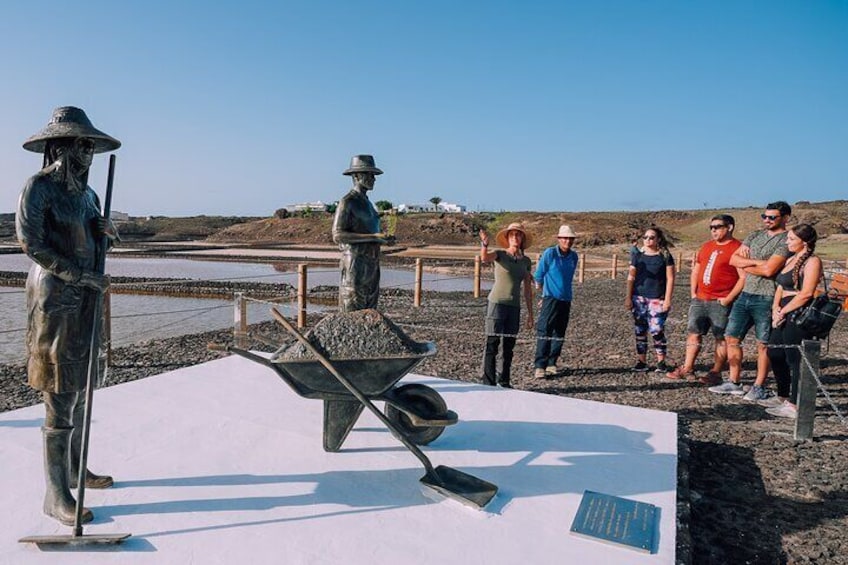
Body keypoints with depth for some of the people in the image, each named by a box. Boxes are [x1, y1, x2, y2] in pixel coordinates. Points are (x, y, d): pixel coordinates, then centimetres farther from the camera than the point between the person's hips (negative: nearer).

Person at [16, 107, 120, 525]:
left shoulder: (86, 192, 13)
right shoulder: (39, 186, -9)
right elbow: (30, 242, -15)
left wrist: (102, 231, -1)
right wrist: (79, 275, -17)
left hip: (85, 298, 8)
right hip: (54, 300, -8)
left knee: (81, 388, 15)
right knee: (61, 397, -5)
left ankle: (75, 468, 29)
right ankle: (56, 495, 4)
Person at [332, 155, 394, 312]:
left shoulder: (366, 203, 18)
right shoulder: (346, 202, -10)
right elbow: (338, 236, -20)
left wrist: (383, 240, 5)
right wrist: (374, 237, -24)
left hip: (371, 267, 9)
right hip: (355, 266, -9)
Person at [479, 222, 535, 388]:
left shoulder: (526, 261, 11)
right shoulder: (500, 254, -1)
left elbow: (528, 289, 13)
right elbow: (484, 258, -25)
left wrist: (530, 314, 12)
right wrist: (484, 244, -46)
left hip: (514, 307, 5)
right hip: (497, 303, -4)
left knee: (509, 346, 10)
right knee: (492, 344, -4)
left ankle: (504, 381, 21)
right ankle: (489, 382, 1)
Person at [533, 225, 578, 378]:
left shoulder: (574, 256, 8)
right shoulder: (549, 253, -8)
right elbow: (538, 275, 1)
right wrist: (543, 289, 15)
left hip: (566, 300, 6)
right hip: (551, 298, -6)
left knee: (559, 334, 9)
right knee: (544, 332, -10)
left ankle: (551, 364, 17)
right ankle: (539, 366, -9)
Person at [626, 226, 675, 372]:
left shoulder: (665, 256, 0)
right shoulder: (637, 255, 7)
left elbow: (670, 279, -2)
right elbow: (631, 277, 9)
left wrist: (667, 299, -7)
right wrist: (628, 297, 5)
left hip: (657, 299, -3)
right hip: (639, 298, 3)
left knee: (657, 331, -8)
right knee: (640, 331, 6)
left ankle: (661, 362, 6)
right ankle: (641, 361, 14)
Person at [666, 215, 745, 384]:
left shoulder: (737, 248, -8)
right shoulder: (706, 246, 15)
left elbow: (743, 277, -14)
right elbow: (695, 271, 21)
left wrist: (728, 299, -15)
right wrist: (693, 293, 11)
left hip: (720, 302, -7)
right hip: (700, 300, 7)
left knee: (721, 338, 1)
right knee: (693, 333, 8)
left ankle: (715, 373, 7)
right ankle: (687, 369, 14)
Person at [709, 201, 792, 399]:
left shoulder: (786, 241, -8)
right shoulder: (754, 236, 14)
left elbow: (769, 270, -19)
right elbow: (733, 259, 6)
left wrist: (746, 266, -3)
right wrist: (757, 262, -8)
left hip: (766, 299, -7)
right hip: (745, 294, 7)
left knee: (763, 344, 2)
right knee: (732, 337, 8)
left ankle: (759, 388, 12)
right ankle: (734, 383, 17)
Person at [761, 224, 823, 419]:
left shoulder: (812, 261, -10)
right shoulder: (791, 259, 17)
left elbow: (806, 293, -18)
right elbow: (781, 287, 17)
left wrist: (783, 311, -13)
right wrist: (775, 307, 1)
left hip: (799, 315, -9)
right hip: (784, 315, 9)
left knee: (795, 359, -4)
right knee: (775, 354, 14)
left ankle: (795, 406, 3)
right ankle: (783, 397, 28)